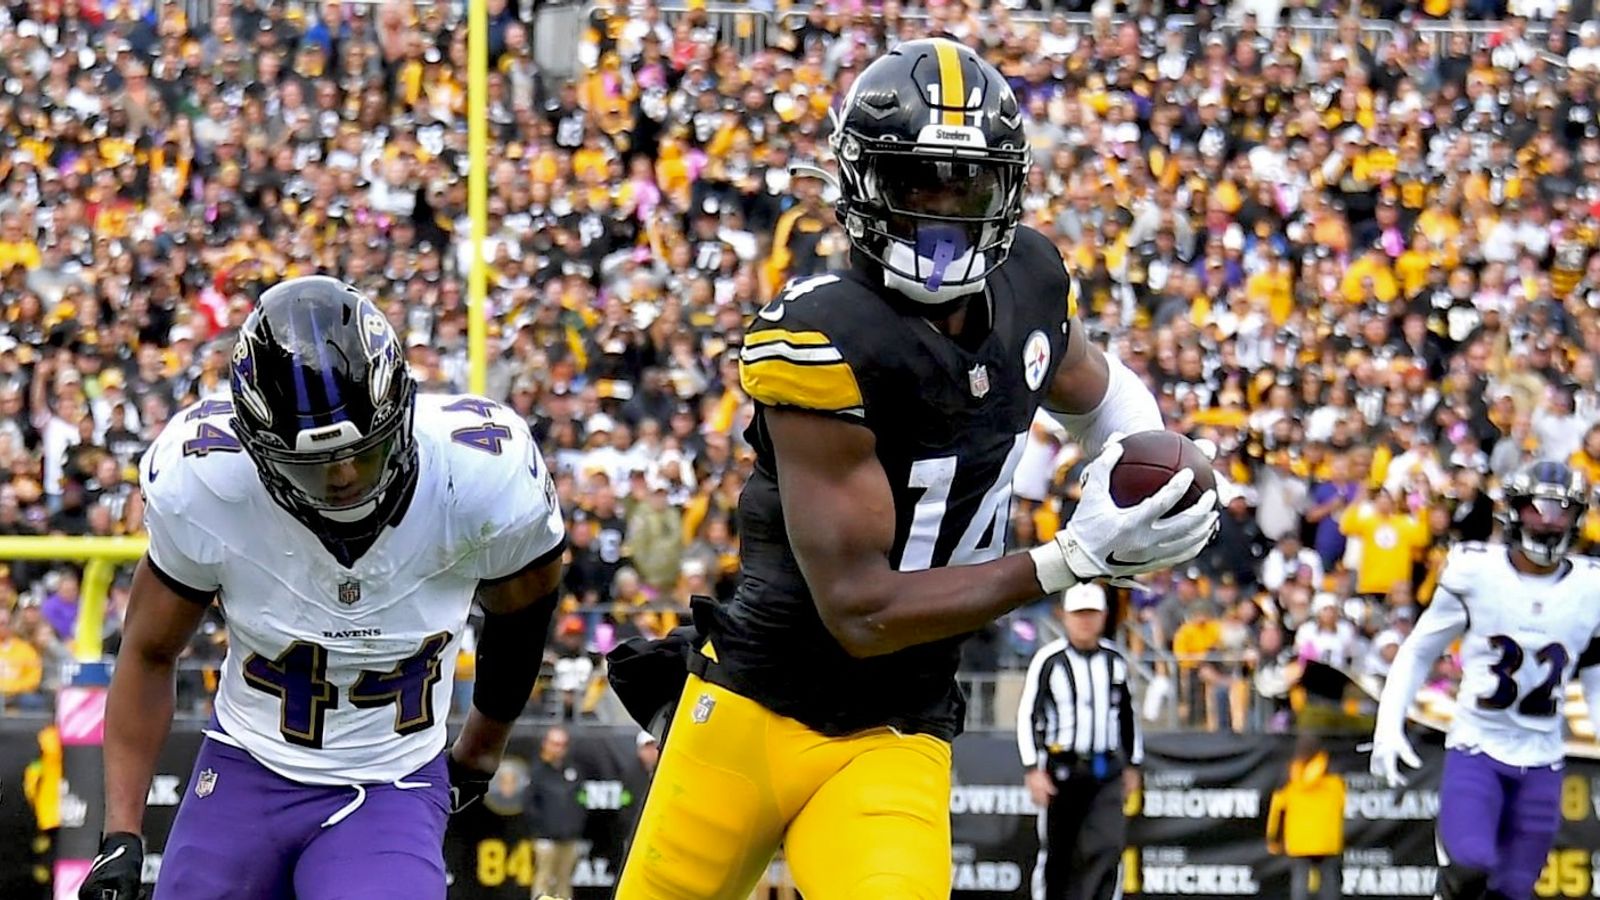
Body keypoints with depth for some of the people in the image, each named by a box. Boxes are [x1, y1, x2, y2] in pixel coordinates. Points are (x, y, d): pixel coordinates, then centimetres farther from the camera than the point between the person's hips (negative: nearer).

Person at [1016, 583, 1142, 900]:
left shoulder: (1115, 660, 9)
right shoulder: (1049, 660, -4)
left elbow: (1128, 715, 19)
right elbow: (1027, 715, -4)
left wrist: (1132, 765, 19)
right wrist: (1033, 769, -11)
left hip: (1107, 770, 2)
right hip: (1061, 767, -2)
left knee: (1107, 849, -11)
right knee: (1056, 853, 4)